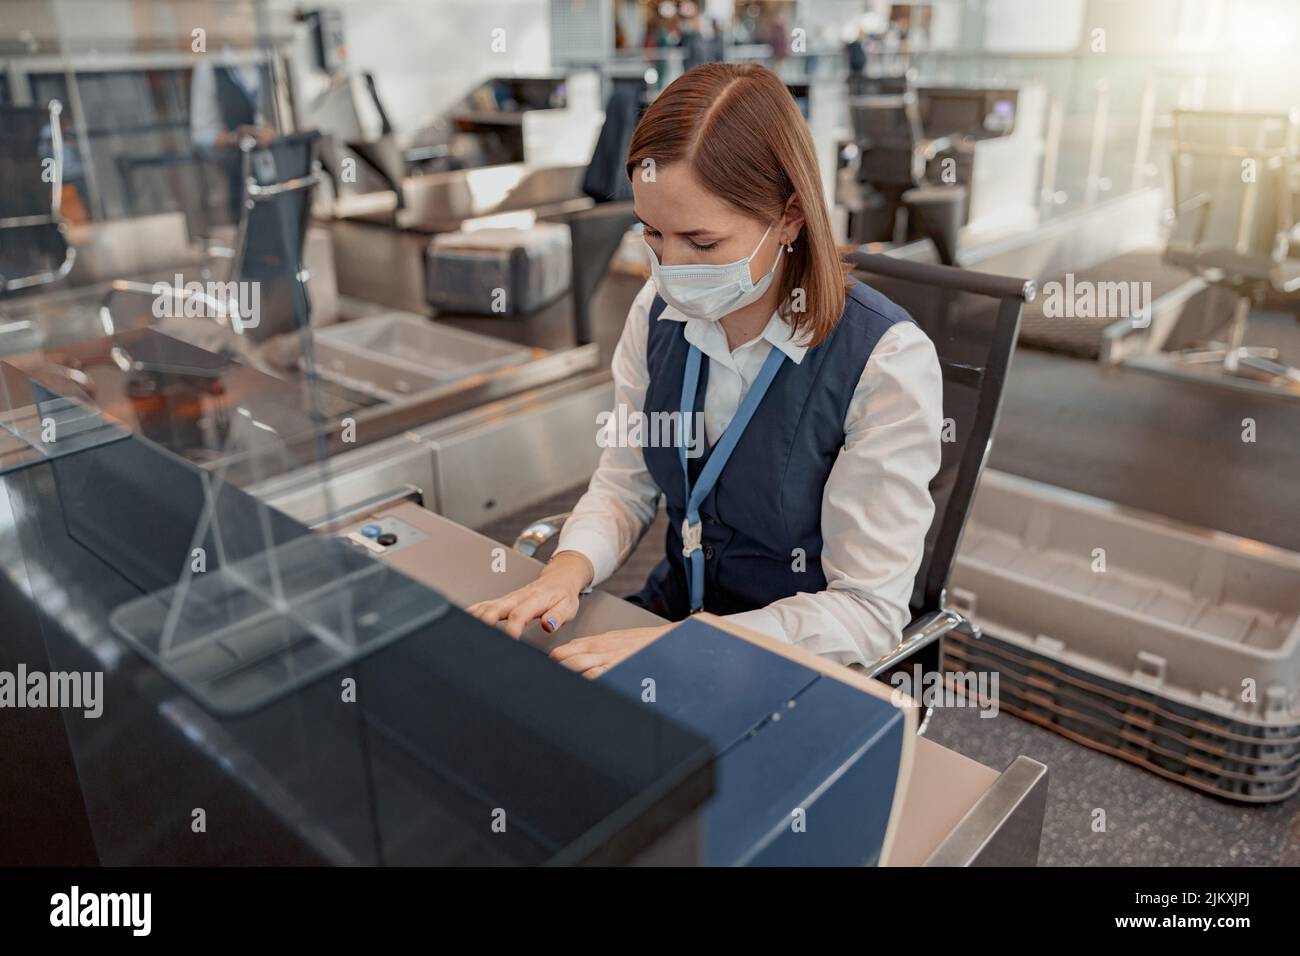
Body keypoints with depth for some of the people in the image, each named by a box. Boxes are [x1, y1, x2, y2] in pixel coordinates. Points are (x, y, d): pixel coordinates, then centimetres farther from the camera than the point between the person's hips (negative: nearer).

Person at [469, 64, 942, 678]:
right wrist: (570, 568, -17)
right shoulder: (660, 311, -5)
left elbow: (868, 613, -19)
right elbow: (623, 485, 5)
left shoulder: (886, 361, -22)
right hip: (673, 606, 5)